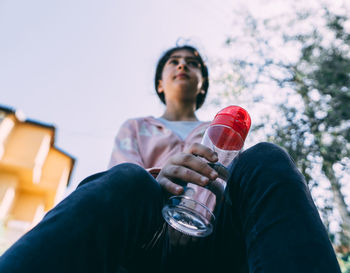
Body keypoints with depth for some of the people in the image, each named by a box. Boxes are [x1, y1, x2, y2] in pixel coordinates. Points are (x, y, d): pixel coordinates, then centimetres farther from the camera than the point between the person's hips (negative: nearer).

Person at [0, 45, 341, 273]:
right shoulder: (136, 128, 23)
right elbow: (122, 179, 5)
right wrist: (156, 180, -21)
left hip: (216, 236, 2)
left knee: (265, 161, -26)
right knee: (127, 181, -34)